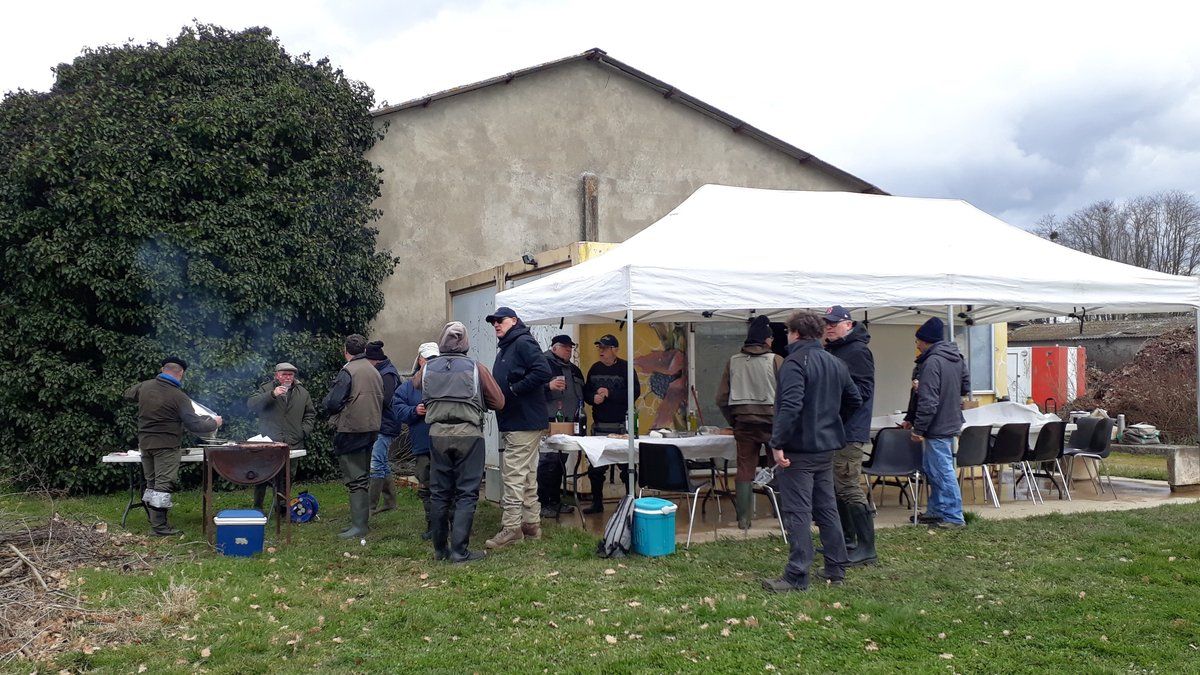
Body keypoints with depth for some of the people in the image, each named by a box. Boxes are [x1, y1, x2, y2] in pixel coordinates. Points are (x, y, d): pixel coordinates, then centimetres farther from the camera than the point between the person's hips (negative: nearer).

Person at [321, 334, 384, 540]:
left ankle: (359, 525, -7)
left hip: (351, 430, -8)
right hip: (372, 429, 8)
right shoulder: (375, 372, 12)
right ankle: (361, 521, 22)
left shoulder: (347, 371, -13)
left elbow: (332, 403, -15)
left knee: (355, 479, -6)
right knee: (362, 476, 16)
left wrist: (327, 407, 5)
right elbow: (381, 401, 14)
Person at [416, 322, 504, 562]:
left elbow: (415, 383, 29)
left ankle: (440, 549, 19)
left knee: (439, 493, 12)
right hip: (469, 434, -3)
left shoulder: (428, 368, 5)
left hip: (437, 434, 3)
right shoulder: (477, 368, -2)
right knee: (466, 494, 2)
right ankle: (459, 550, -2)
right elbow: (499, 402, 2)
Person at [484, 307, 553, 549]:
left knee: (513, 475, -9)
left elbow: (542, 372, -24)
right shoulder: (504, 348, 20)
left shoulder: (524, 343, -11)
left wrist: (514, 390, -20)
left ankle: (511, 527, -6)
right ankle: (531, 524, 23)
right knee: (527, 476, 15)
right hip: (511, 422, 11)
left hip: (524, 422, -11)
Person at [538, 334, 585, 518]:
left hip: (569, 423, 8)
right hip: (549, 422, -8)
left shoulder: (574, 369, 22)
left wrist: (579, 415, 22)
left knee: (560, 462, 11)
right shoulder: (544, 363, -4)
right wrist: (549, 386, -30)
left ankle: (555, 500, 19)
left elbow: (581, 394, 31)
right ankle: (542, 503, -7)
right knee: (547, 460, -11)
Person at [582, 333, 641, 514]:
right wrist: (593, 398, -7)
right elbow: (586, 393, 16)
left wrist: (610, 394, -16)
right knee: (595, 467, 8)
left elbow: (635, 392, -13)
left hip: (621, 425, -5)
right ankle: (597, 503, 19)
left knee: (626, 466, -1)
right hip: (599, 424, 5)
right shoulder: (594, 369, 11)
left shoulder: (625, 368, -5)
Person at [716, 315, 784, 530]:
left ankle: (743, 519, 8)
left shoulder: (733, 362, 3)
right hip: (772, 422, -3)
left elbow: (722, 399, 4)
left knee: (744, 470, 7)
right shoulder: (775, 361, -7)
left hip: (744, 424, 3)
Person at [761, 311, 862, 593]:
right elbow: (855, 400, 19)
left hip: (799, 449, -8)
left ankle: (796, 577, -3)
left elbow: (790, 407, -26)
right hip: (827, 448, 8)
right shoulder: (835, 363, 12)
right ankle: (835, 568, 23)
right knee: (826, 508, 16)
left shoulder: (795, 362, -16)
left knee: (797, 512, -5)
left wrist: (778, 443, -23)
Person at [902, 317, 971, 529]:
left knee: (942, 471, -3)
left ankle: (954, 517, 2)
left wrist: (918, 428, -18)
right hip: (951, 422, 10)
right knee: (934, 470, 18)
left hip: (937, 427, -10)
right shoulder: (957, 358, 9)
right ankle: (936, 510, 26)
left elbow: (928, 400, -24)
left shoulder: (932, 362, -21)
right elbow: (966, 388, 18)